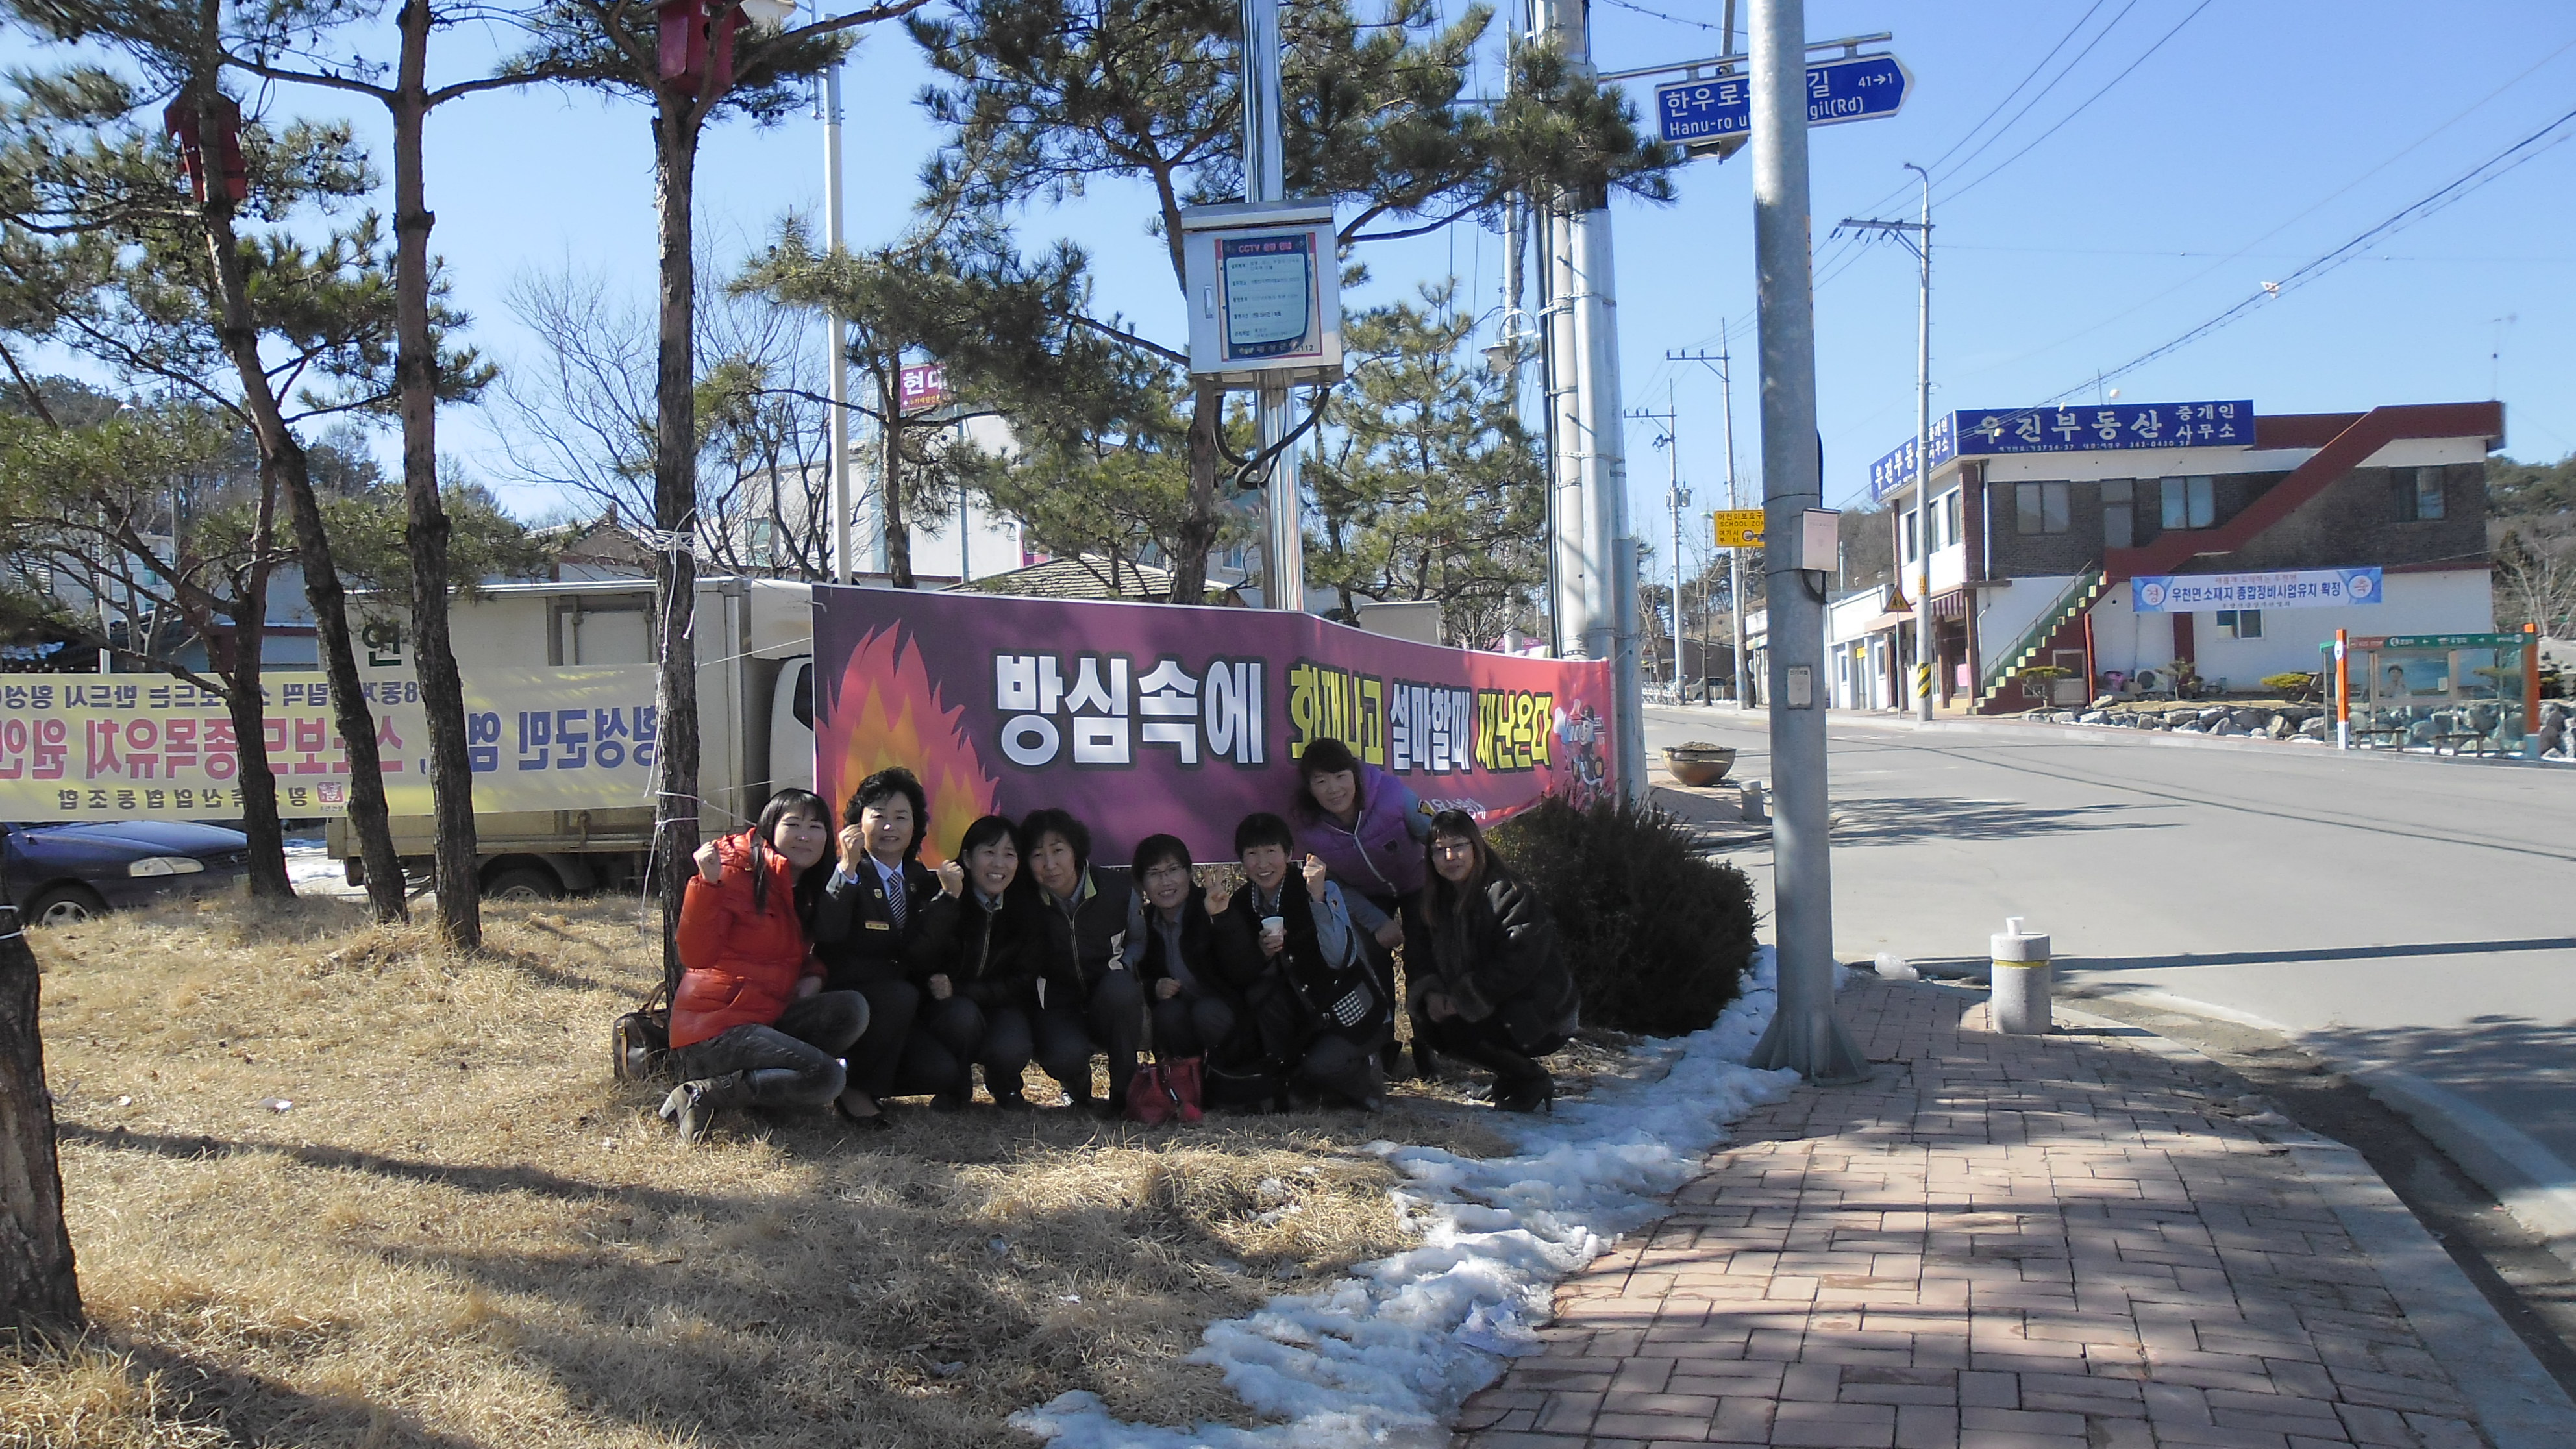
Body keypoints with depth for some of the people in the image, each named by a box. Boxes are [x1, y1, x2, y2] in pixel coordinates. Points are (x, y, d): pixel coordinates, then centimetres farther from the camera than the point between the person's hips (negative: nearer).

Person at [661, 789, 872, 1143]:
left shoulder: (806, 889, 13)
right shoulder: (737, 874, -11)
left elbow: (804, 954, 25)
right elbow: (696, 956, -21)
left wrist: (814, 975, 1)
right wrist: (708, 883, -32)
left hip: (770, 1019, 8)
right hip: (714, 1028, -8)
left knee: (852, 1008, -14)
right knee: (826, 1077, -22)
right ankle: (702, 1094, -12)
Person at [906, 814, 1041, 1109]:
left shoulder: (1027, 909, -4)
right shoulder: (939, 899, -12)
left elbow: (1023, 984, -7)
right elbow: (919, 965, -28)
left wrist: (957, 990, -20)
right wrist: (949, 897, -31)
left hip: (1000, 1008, 1)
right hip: (942, 1010, -1)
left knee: (1009, 1052, -31)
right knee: (962, 1015, -35)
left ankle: (1004, 1086, 8)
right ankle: (955, 1089, -4)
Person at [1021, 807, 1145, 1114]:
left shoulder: (1116, 887, -10)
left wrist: (1122, 967, -13)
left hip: (1111, 1006, 1)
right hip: (1058, 1009, -1)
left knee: (1119, 986, -35)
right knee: (1065, 1056, -34)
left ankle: (1125, 1092, -15)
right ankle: (1076, 1088, 7)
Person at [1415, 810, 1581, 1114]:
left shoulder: (1510, 893, -19)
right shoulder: (1441, 900, 7)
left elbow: (1519, 961, -26)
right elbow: (1437, 960, 7)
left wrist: (1464, 1000, -24)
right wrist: (1431, 992, -15)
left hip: (1542, 1018, -8)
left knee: (1453, 1030, -24)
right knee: (1432, 1027, -6)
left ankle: (1532, 1082, -3)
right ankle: (1516, 1073, 10)